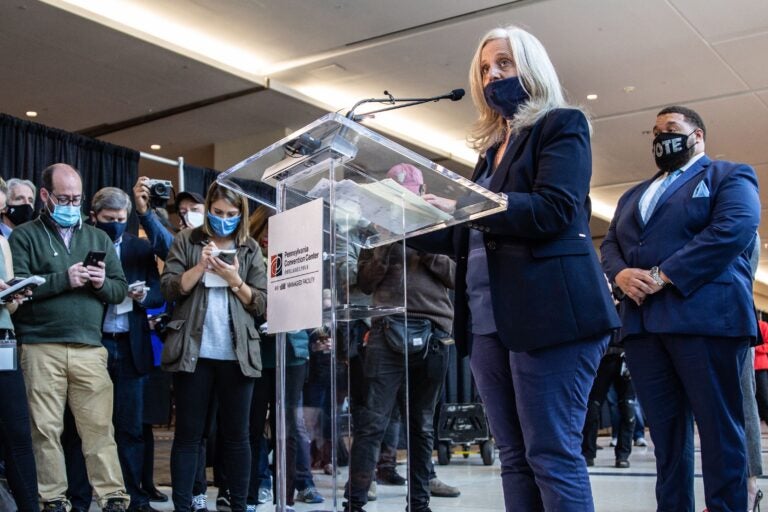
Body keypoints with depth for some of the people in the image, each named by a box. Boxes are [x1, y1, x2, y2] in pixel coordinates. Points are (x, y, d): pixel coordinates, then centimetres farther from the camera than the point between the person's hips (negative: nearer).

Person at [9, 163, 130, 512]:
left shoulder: (98, 238, 18)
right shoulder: (24, 236, 6)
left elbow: (120, 289, 15)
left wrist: (102, 283, -6)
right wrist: (63, 279, -12)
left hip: (90, 348, 2)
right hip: (41, 348, -2)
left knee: (99, 427, -1)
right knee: (46, 427, 2)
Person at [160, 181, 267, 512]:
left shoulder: (250, 249, 10)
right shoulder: (187, 241, 7)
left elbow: (262, 303, 5)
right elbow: (169, 289, -2)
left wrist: (235, 280, -10)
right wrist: (200, 267, -14)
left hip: (237, 354, 1)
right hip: (193, 351, -1)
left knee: (236, 434, 6)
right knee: (188, 433, 3)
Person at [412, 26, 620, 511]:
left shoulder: (561, 125, 2)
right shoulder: (492, 147, 24)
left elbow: (553, 210, -14)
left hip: (548, 312, -8)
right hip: (488, 320, 8)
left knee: (552, 454, -8)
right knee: (514, 456, 8)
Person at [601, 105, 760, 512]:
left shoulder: (729, 176, 8)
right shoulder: (632, 196, 28)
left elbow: (734, 228, -10)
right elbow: (609, 244, 19)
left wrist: (663, 276, -15)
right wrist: (620, 274, -6)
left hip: (705, 317, -6)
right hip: (641, 322, 6)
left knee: (719, 429, -4)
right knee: (665, 431, 7)